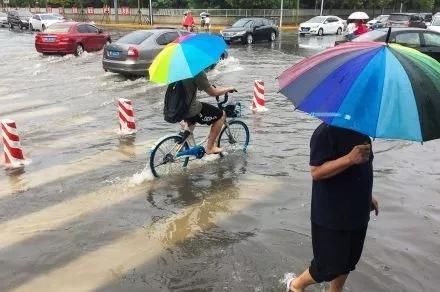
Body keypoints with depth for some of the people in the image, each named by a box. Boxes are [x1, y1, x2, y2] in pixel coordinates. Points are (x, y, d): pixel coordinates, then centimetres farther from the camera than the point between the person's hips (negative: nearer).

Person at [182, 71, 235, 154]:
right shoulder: (197, 72, -20)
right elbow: (213, 92, -14)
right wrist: (228, 89, 5)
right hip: (190, 111, -8)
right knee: (221, 114, 10)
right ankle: (210, 148, 16)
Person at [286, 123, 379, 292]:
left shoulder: (361, 131, 8)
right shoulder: (327, 132, -20)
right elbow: (316, 172, -26)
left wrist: (367, 196, 19)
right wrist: (349, 158, -37)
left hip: (357, 212, 8)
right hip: (331, 216, -8)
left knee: (348, 260, 19)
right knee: (330, 266, 4)